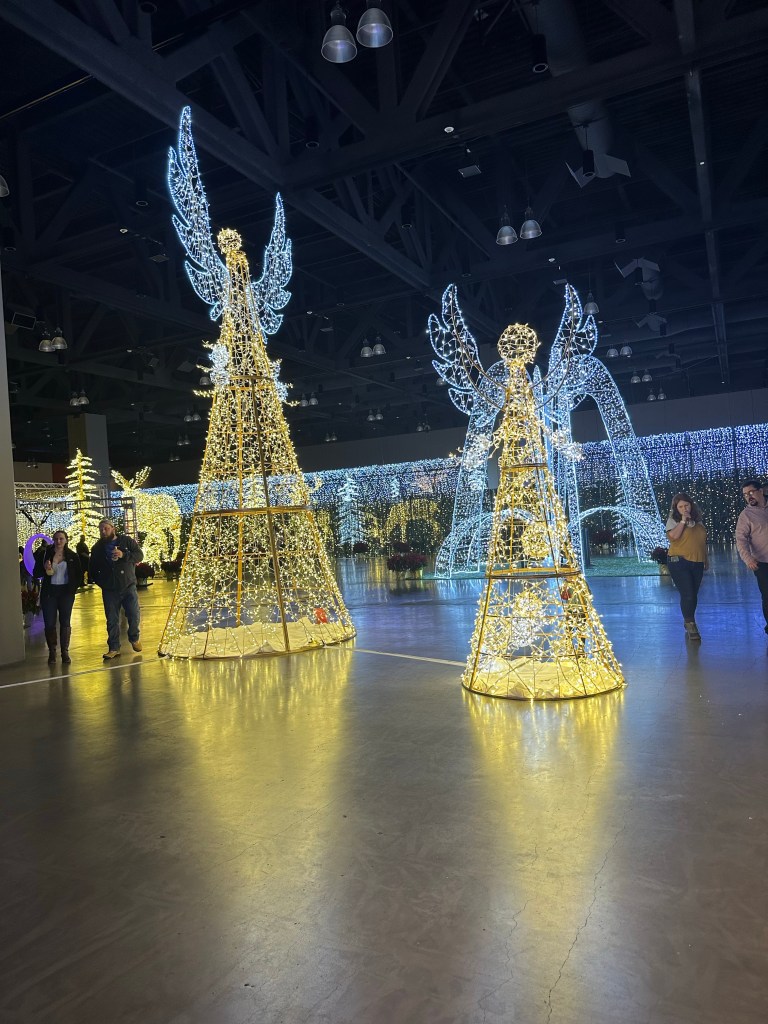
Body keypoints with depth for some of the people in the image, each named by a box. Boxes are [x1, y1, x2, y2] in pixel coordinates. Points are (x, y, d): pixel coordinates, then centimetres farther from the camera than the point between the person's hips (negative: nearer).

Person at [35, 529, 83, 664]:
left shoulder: (72, 556, 2)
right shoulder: (44, 554, 0)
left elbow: (78, 575, 7)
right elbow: (36, 573, 2)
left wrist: (73, 588, -4)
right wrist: (45, 569, -17)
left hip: (66, 592, 0)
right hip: (49, 592, 0)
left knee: (65, 622, 3)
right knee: (49, 623, -1)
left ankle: (65, 652, 9)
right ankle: (52, 652, 9)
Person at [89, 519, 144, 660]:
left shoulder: (127, 541, 1)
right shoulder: (97, 548, 8)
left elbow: (139, 555, -5)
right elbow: (92, 569, 17)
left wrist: (124, 555, -20)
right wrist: (99, 581, 4)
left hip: (128, 586, -2)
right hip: (109, 590, 2)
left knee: (134, 615, -2)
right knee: (112, 620, 3)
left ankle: (134, 639, 24)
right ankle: (114, 648, 12)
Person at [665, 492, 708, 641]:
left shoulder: (698, 521, 12)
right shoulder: (673, 520, -2)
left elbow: (702, 541, 20)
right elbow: (674, 536, -20)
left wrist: (706, 560, 20)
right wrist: (683, 521, -18)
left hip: (697, 563, 5)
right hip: (679, 562, -5)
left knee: (693, 595, 10)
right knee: (687, 595, -11)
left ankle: (688, 623, 24)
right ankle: (690, 624, 2)